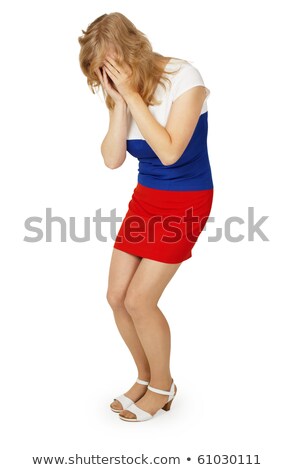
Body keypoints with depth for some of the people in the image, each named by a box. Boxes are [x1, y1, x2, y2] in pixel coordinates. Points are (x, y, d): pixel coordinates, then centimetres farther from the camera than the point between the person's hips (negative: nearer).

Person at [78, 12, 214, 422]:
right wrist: (119, 101, -18)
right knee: (117, 296, 3)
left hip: (186, 202, -6)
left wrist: (132, 95, -24)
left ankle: (162, 385, 17)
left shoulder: (183, 78, -17)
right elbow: (112, 158, -9)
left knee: (139, 300, -10)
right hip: (145, 197, 6)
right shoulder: (123, 91, -1)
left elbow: (169, 152, -25)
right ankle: (145, 378, 27)